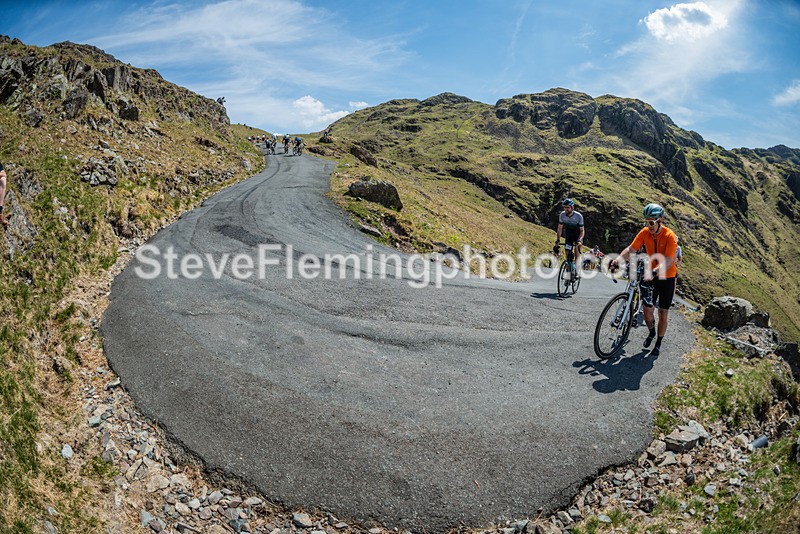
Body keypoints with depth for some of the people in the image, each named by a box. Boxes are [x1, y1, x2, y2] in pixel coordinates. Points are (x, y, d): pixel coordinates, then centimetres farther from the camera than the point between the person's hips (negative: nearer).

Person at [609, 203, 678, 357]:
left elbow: (668, 261, -31)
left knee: (663, 312, 7)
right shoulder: (644, 232, -10)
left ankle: (658, 343, 23)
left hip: (667, 277, -3)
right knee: (648, 309, -1)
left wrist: (654, 271, -48)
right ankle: (651, 332, 30)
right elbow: (631, 249, -14)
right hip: (651, 275, 3)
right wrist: (617, 260, -32)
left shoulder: (670, 236, -23)